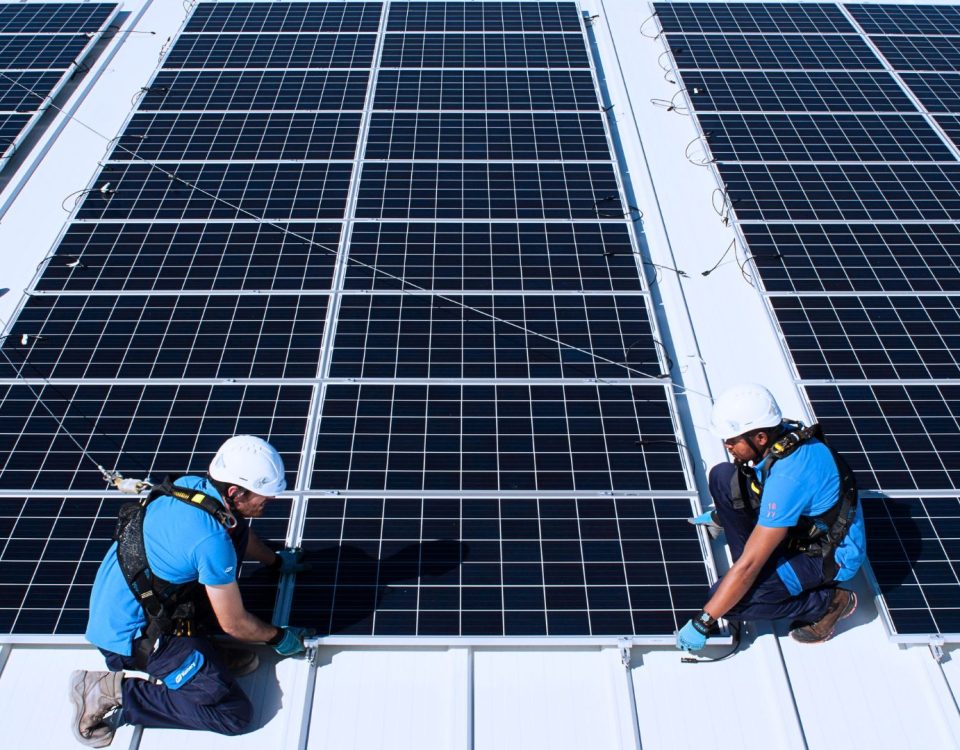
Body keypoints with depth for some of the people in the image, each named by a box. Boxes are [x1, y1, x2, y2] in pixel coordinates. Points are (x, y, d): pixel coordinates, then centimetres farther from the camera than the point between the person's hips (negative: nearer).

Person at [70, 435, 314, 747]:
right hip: (132, 634, -9)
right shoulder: (212, 542, -31)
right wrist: (278, 637, 3)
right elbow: (235, 625, -17)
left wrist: (276, 560, 30)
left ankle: (203, 651, 10)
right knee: (236, 713, -7)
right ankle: (113, 691, -4)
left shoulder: (193, 485, -7)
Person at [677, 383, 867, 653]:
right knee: (722, 477, -6)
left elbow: (748, 565, -34)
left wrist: (702, 623, -27)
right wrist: (721, 514, 24)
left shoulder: (788, 477, -37)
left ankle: (827, 602, -1)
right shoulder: (780, 435, -12)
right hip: (803, 527, 9)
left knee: (730, 601, -21)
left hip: (831, 556, -8)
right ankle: (762, 565, 6)